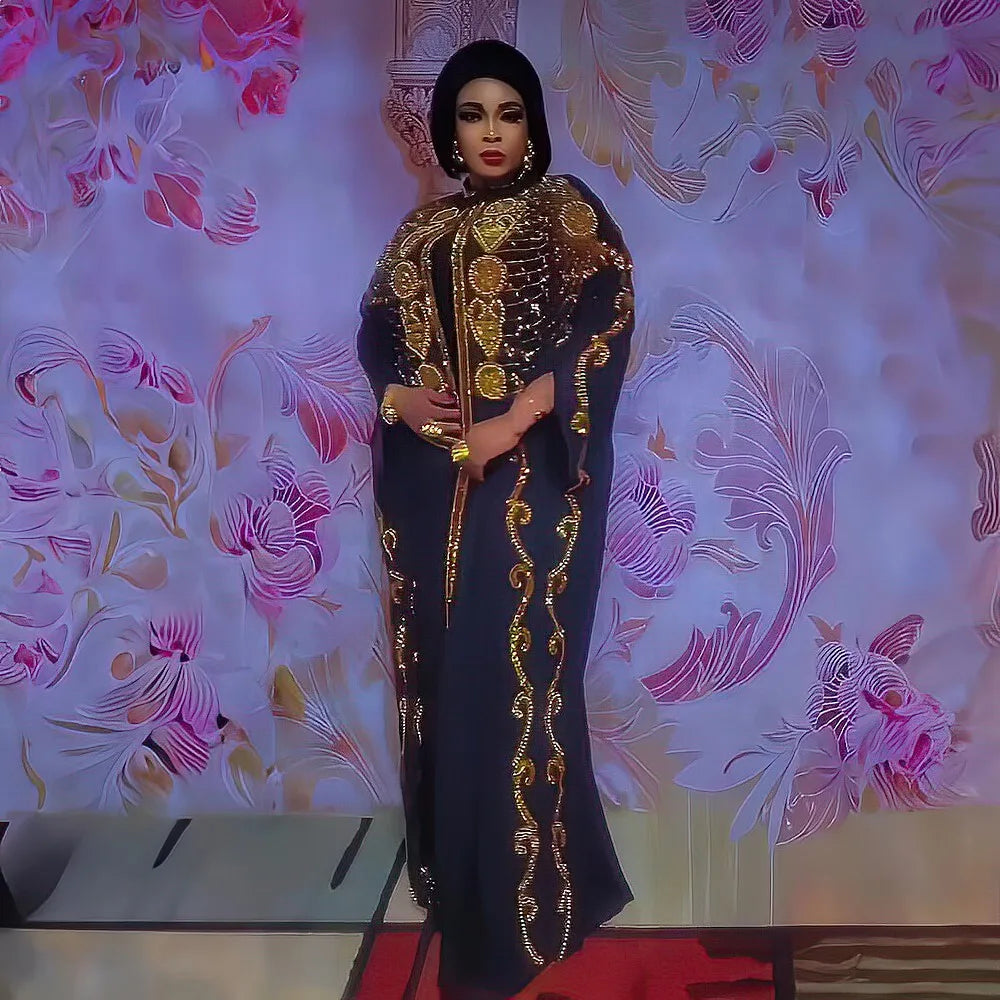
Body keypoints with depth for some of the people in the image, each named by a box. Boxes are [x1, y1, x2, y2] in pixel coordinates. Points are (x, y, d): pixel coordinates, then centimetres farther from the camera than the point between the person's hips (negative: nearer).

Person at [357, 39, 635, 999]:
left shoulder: (566, 213, 1)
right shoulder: (425, 227, 16)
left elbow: (605, 323, -11)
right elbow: (376, 329, 15)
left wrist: (513, 421, -20)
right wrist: (399, 396, -7)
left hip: (528, 476, -5)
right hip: (432, 475, 5)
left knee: (516, 668, -4)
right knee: (444, 667, 10)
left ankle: (526, 896, 11)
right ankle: (454, 872, 27)